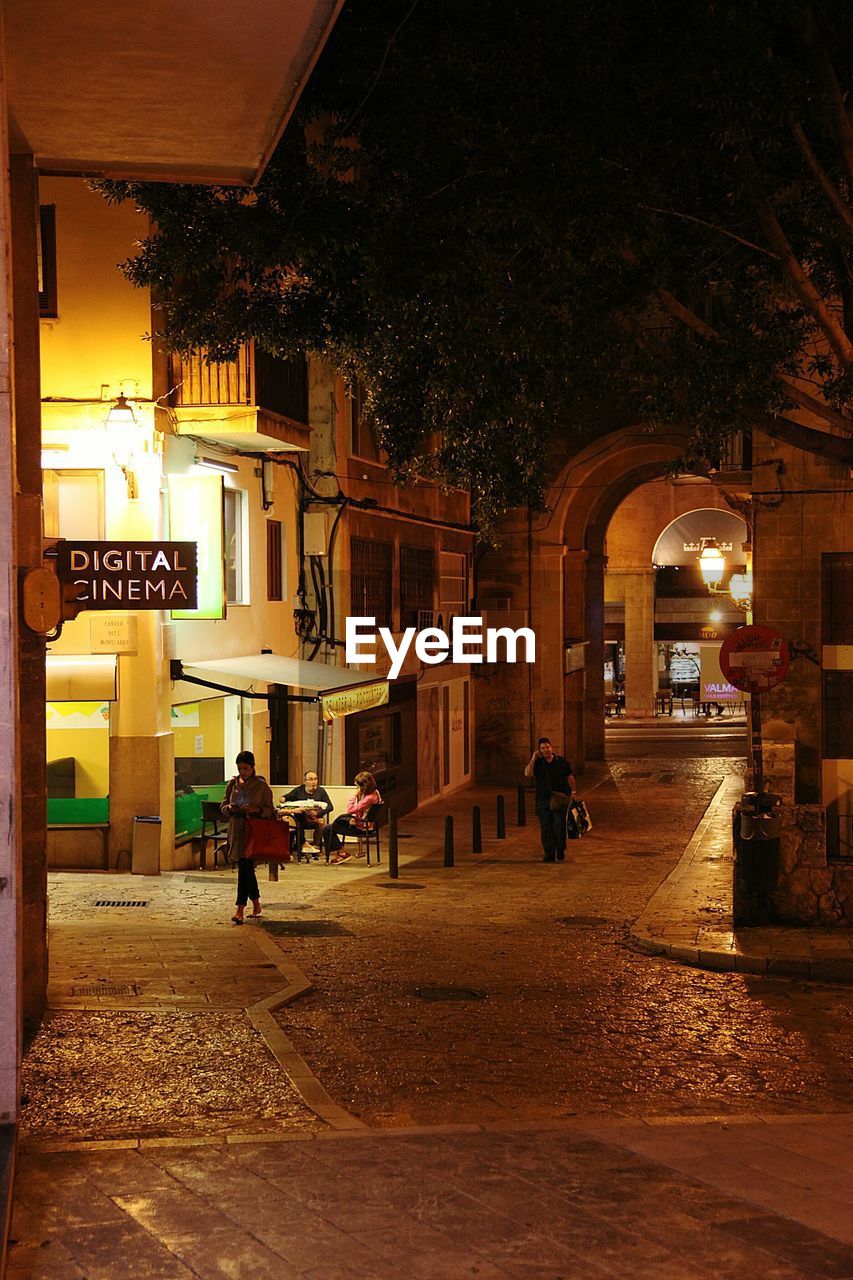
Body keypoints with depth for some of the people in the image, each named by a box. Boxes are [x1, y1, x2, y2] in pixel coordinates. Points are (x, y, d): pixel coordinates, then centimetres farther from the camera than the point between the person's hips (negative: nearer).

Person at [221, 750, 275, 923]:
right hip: (236, 830, 5)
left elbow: (270, 811, -2)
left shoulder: (262, 786, -4)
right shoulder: (233, 784, 9)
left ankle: (240, 910, -18)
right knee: (247, 868, 14)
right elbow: (223, 806, 13)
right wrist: (229, 808, -10)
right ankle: (256, 905, 29)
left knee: (244, 867, -15)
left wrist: (256, 810, -21)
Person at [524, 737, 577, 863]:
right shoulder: (536, 763, 6)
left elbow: (570, 778, 13)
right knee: (546, 827, 0)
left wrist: (573, 792, 9)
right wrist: (533, 759, -12)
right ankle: (549, 855, 5)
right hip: (543, 800, 1)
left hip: (560, 799, -1)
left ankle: (560, 852, 5)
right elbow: (527, 773, -10)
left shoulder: (561, 762, 7)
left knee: (559, 825, -9)